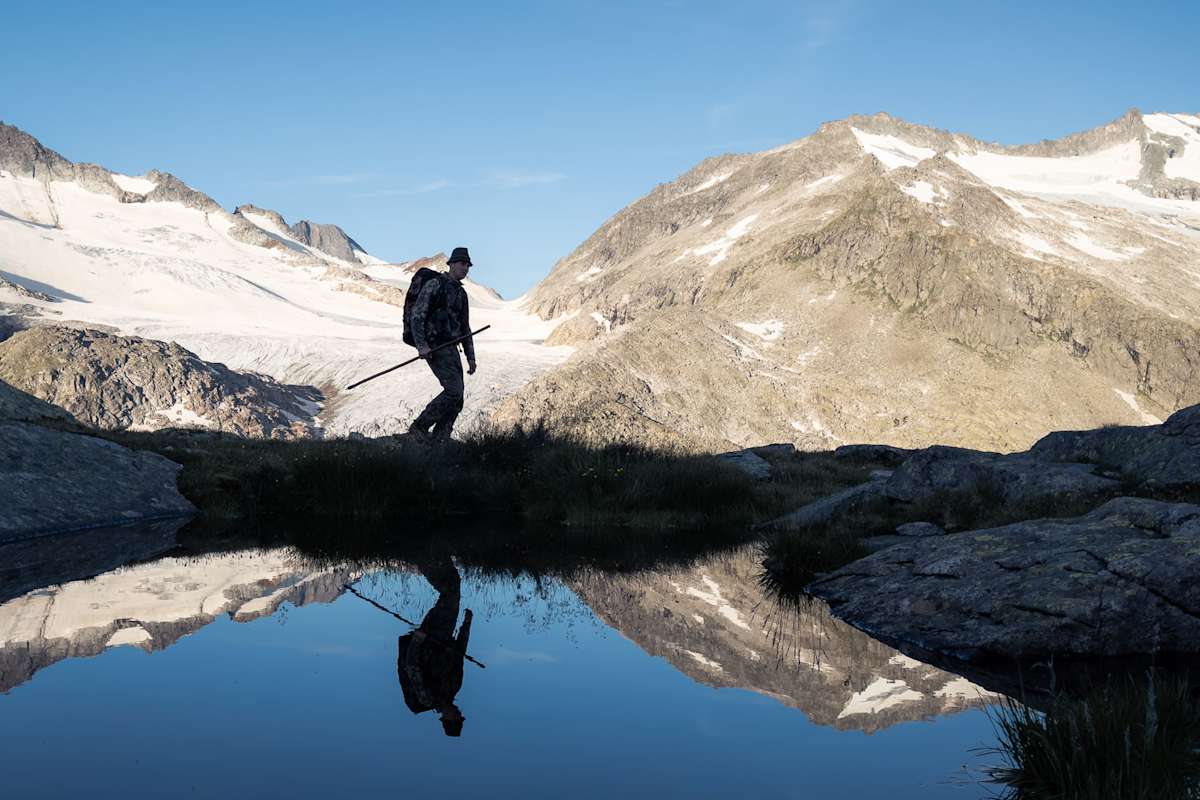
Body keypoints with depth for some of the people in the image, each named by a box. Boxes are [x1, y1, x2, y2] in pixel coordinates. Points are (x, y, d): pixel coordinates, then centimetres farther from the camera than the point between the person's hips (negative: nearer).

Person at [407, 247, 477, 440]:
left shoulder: (461, 293, 18)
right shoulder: (434, 285, -6)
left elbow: (465, 328, 23)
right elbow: (417, 315, -13)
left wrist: (471, 357, 17)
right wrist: (421, 345, -24)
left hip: (451, 349, 8)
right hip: (434, 347, -8)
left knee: (457, 400, 1)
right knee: (454, 391, -19)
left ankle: (439, 439, 4)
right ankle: (419, 427, -11)